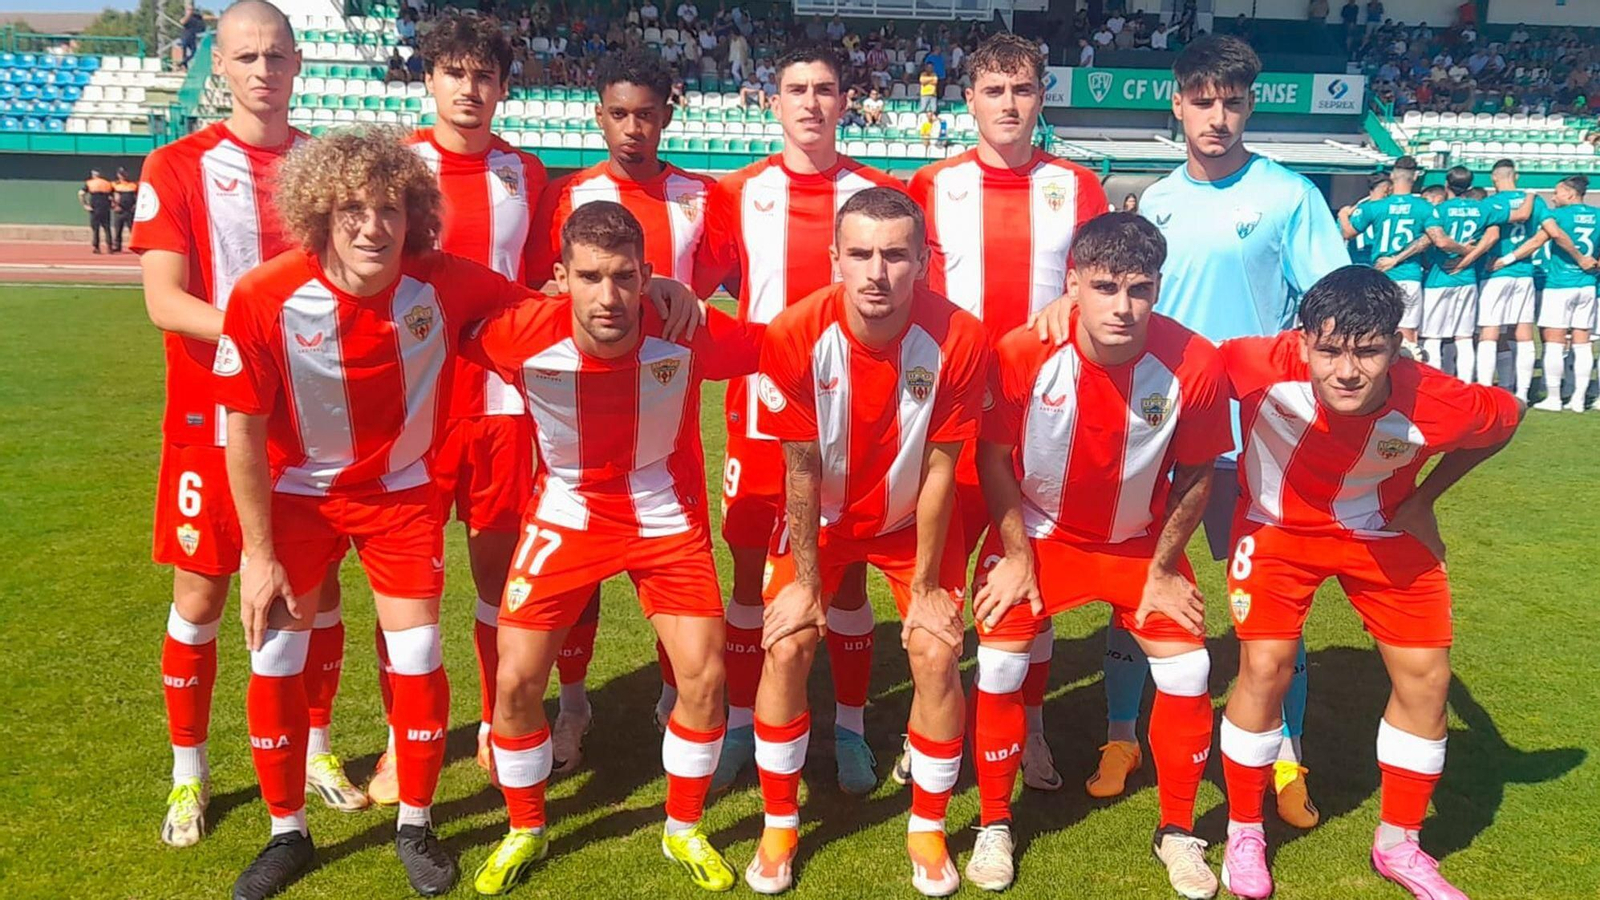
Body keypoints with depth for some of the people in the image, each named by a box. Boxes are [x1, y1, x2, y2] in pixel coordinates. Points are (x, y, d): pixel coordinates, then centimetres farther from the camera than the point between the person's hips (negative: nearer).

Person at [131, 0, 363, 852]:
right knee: (200, 595, 6)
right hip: (213, 420, -2)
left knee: (319, 585, 10)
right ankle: (188, 773, 24)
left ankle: (316, 751, 28)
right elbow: (164, 302, -12)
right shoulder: (176, 167, -3)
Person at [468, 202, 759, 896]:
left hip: (668, 520, 0)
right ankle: (525, 831, 28)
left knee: (704, 678, -4)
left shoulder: (689, 336, -25)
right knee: (515, 683, -1)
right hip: (566, 518, 0)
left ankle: (683, 830, 23)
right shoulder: (525, 336, -25)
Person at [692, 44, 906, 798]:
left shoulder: (880, 192, 3)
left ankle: (850, 729, 21)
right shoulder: (738, 193, 3)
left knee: (848, 572, 7)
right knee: (751, 569, 8)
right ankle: (741, 723, 23)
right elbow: (696, 284, -2)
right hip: (760, 408, 0)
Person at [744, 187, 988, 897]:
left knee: (937, 655, -7)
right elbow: (800, 471, -17)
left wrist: (925, 584, -10)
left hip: (914, 519, 0)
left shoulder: (959, 339, -27)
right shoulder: (794, 337, -27)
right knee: (785, 648, -8)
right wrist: (805, 581, -10)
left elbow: (939, 468, -17)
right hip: (821, 517, 0)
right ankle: (779, 825, 15)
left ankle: (928, 828, 17)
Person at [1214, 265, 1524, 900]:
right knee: (1264, 668, -11)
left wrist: (1423, 499, -6)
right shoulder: (1266, 370, -37)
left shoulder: (1435, 406, -31)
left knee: (1426, 677, 2)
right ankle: (1244, 833, 14)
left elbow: (1509, 415, -7)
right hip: (1279, 526, -2)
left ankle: (1397, 844, 26)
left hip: (1384, 533, 2)